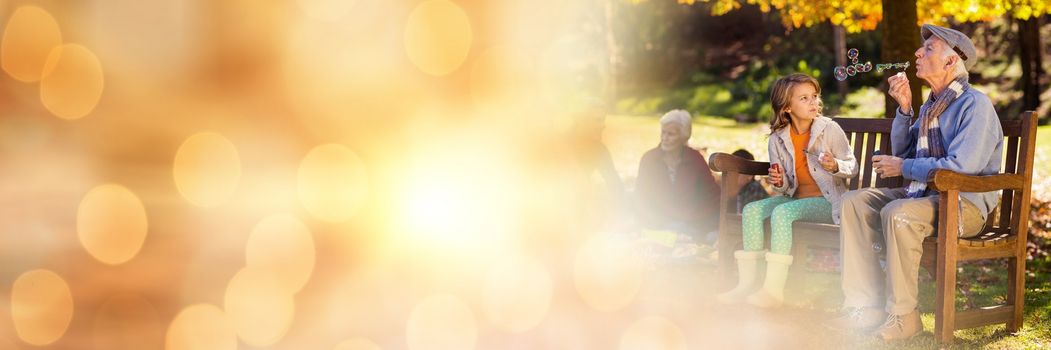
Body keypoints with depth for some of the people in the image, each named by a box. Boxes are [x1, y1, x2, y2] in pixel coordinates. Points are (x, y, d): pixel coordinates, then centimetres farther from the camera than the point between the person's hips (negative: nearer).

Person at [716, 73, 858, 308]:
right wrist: (778, 182, -11)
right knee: (752, 210, -17)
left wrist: (835, 166, -21)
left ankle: (774, 288, -32)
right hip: (795, 197, 5)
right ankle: (748, 283, -19)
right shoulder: (778, 139, 4)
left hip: (827, 200, -5)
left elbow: (853, 167, 0)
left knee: (782, 212, -30)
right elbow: (785, 187, 12)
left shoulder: (830, 129, -6)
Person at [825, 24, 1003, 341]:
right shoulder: (931, 104, 15)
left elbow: (961, 166, -24)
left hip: (965, 204, -9)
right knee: (853, 203, -5)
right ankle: (866, 306, -11)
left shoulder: (975, 105, -14)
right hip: (924, 195, 9)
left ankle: (902, 316, -23)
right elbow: (902, 152, 21)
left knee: (897, 214, -34)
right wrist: (904, 107, 7)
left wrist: (903, 167, -13)